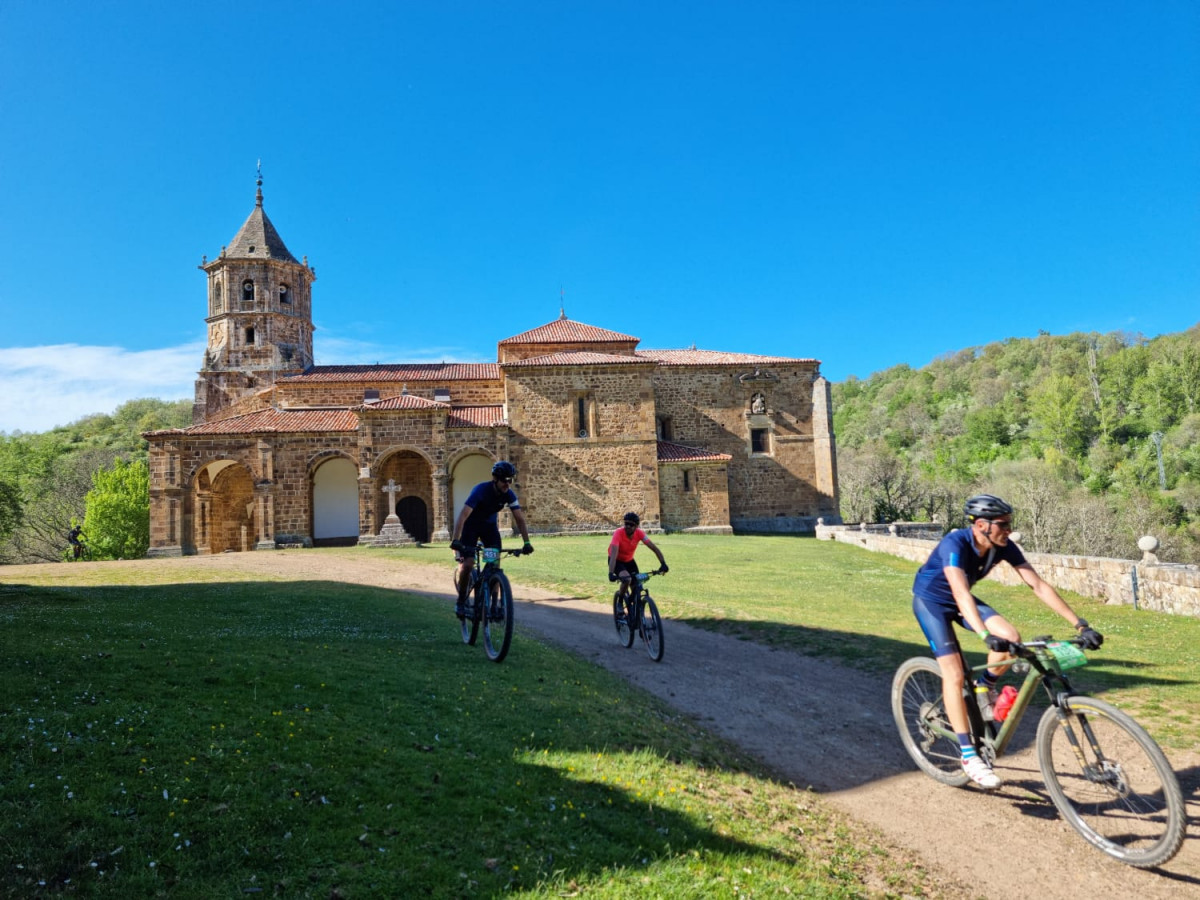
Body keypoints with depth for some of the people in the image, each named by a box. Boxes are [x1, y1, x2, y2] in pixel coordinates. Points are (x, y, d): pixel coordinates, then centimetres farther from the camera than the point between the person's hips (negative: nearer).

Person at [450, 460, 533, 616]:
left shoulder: (509, 495, -19)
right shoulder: (480, 490, -32)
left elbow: (520, 519, -15)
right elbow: (462, 516, -38)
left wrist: (526, 542, -26)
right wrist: (455, 541, -49)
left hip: (489, 525, 4)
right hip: (471, 525, -4)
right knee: (467, 564, -16)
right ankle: (461, 602, 3)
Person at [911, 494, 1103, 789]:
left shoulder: (1004, 547, -16)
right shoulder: (955, 544, -35)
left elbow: (1039, 586, -17)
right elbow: (961, 593, -47)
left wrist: (1080, 625, -23)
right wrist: (986, 636, -60)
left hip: (959, 599, 6)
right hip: (930, 600, -6)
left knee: (1011, 638, -19)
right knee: (954, 674, -16)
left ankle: (984, 688, 10)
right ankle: (969, 756, -7)